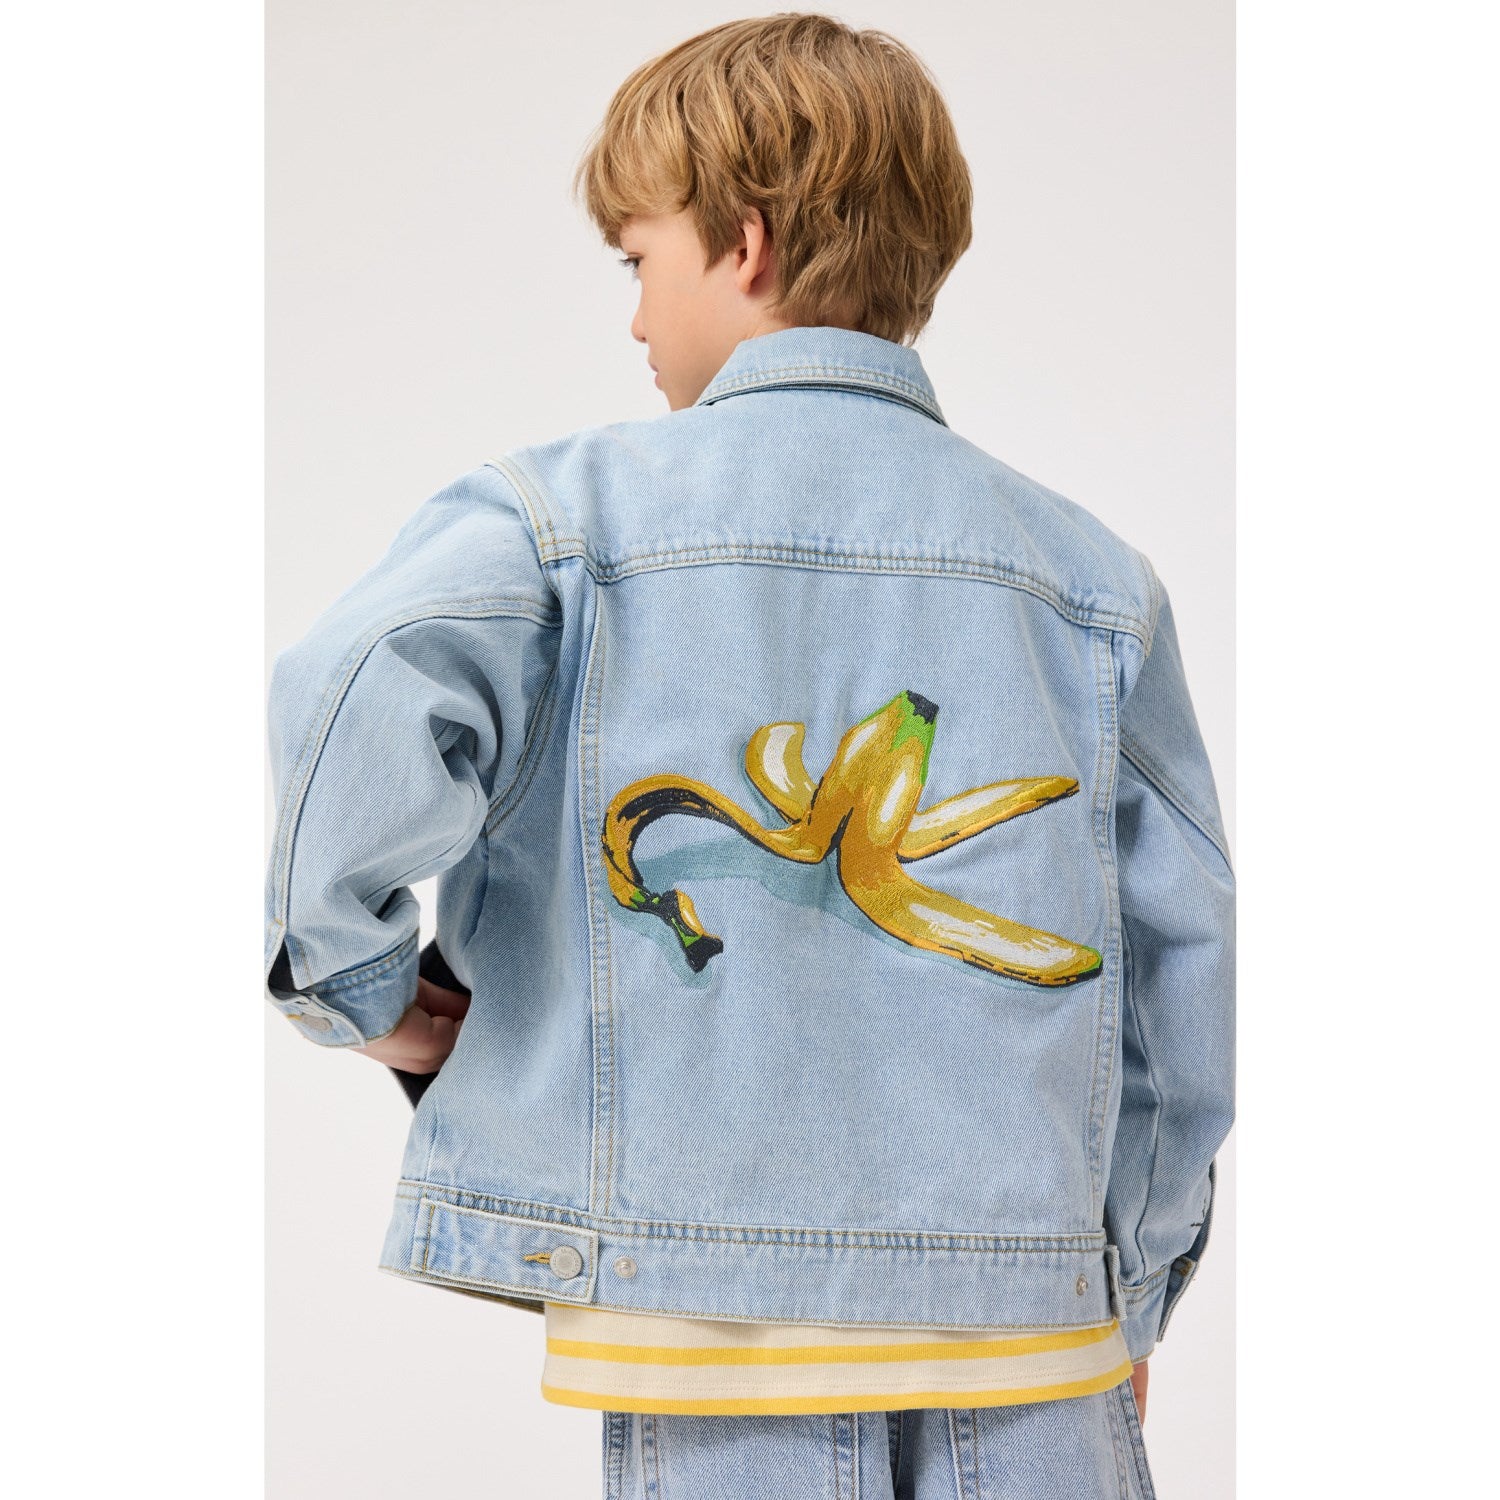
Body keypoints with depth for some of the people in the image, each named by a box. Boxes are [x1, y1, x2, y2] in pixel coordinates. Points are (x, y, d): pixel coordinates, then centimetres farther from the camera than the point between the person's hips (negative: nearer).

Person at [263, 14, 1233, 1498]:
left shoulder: (569, 512, -4)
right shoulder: (1089, 568, 5)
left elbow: (336, 734, -22)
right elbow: (1188, 968, 7)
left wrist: (363, 987, -2)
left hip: (715, 1315, -2)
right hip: (1034, 1357, 3)